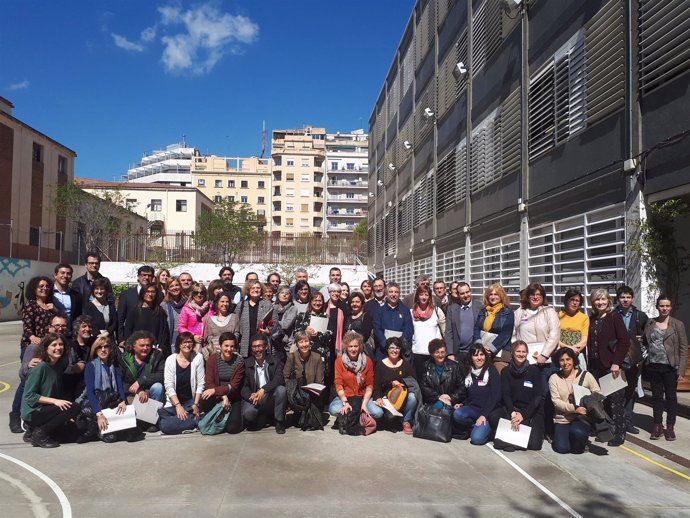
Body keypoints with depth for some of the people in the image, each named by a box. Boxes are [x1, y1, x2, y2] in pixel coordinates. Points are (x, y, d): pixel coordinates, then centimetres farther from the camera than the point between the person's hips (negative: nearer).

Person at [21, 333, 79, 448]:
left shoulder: (60, 365, 6)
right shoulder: (40, 367, -17)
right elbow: (29, 395, -18)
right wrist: (54, 401, -24)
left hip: (45, 409, 8)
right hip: (32, 412, -8)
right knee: (73, 409, -23)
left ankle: (33, 432, 12)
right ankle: (40, 434, -8)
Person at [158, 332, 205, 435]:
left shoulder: (198, 358, -2)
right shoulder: (170, 360, -2)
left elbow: (201, 384, -2)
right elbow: (169, 386, -7)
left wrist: (196, 404, -10)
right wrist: (178, 406, -17)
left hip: (191, 402, -1)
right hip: (173, 403, 1)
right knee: (164, 426, -25)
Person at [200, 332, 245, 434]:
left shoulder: (239, 361, -8)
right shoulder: (213, 358, -6)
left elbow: (234, 386, -12)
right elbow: (209, 383, -11)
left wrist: (215, 390, -26)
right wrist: (223, 396, -24)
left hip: (233, 398, -1)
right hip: (216, 396, 1)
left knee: (233, 428, -17)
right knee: (205, 399, -33)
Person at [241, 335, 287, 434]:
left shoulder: (275, 362, 2)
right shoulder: (246, 364, 3)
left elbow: (279, 379, -15)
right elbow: (244, 386, -1)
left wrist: (263, 390, -30)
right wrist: (251, 395, -24)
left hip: (271, 399, 0)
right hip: (253, 400, 0)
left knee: (281, 389, -30)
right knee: (248, 413, -31)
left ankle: (279, 422, -9)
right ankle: (265, 417, 6)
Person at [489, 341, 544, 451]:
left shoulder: (534, 370, -1)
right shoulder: (506, 371, 5)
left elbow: (538, 396, -6)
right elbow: (505, 395, -4)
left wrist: (523, 415, -17)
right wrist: (512, 413, -22)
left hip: (532, 410, -1)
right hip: (512, 407, 2)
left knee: (534, 444, -24)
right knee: (493, 417, -30)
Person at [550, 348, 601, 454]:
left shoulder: (586, 375, 1)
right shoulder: (554, 378, 1)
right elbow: (556, 401, -6)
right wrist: (574, 409, -21)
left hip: (582, 417, 0)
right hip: (562, 419, 0)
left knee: (578, 432, -33)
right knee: (561, 448, -17)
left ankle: (578, 447, 3)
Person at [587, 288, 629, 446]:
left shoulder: (615, 316, -4)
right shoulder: (592, 319, 12)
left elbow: (624, 341, -10)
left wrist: (616, 362, -15)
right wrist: (590, 364, 6)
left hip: (612, 366, -5)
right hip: (596, 366, 5)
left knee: (615, 400, -1)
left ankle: (618, 434, 7)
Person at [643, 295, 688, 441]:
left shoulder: (678, 324, -2)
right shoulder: (650, 323, 6)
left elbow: (683, 348, -4)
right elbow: (645, 343, 9)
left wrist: (681, 370, -9)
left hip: (670, 368, -2)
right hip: (653, 367, 2)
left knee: (671, 396, 7)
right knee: (656, 396, 10)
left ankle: (670, 427, 17)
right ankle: (657, 426, 18)